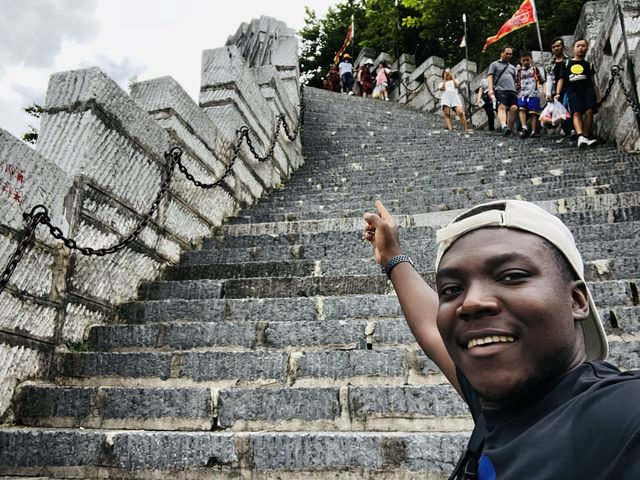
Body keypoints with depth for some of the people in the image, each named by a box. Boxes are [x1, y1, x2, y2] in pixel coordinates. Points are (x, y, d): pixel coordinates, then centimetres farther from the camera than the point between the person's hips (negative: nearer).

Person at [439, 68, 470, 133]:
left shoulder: (454, 80, 30)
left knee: (460, 112, -20)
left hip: (455, 96, -1)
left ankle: (466, 129, -20)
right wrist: (444, 79, 10)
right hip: (446, 96, 1)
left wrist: (452, 77, 13)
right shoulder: (442, 83, 27)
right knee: (447, 114, -17)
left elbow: (457, 85, 7)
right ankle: (450, 129, -26)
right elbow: (443, 89, 5)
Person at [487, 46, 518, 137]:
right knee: (502, 107, -25)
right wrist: (490, 90, -11)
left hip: (512, 91, 5)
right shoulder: (495, 64, 16)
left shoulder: (512, 67, 32)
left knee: (513, 108, -15)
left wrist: (517, 92, 23)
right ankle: (504, 127, -46)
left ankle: (509, 130, -13)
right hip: (500, 90, -5)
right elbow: (490, 77, 4)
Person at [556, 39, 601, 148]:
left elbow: (593, 82, 17)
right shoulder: (567, 64, 20)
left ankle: (586, 137, -17)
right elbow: (561, 79, 17)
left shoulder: (589, 65, 20)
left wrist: (598, 97, 8)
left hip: (587, 89, 2)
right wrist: (558, 93, 1)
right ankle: (581, 137, -39)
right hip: (573, 91, -1)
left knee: (589, 111, -17)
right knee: (576, 113, -21)